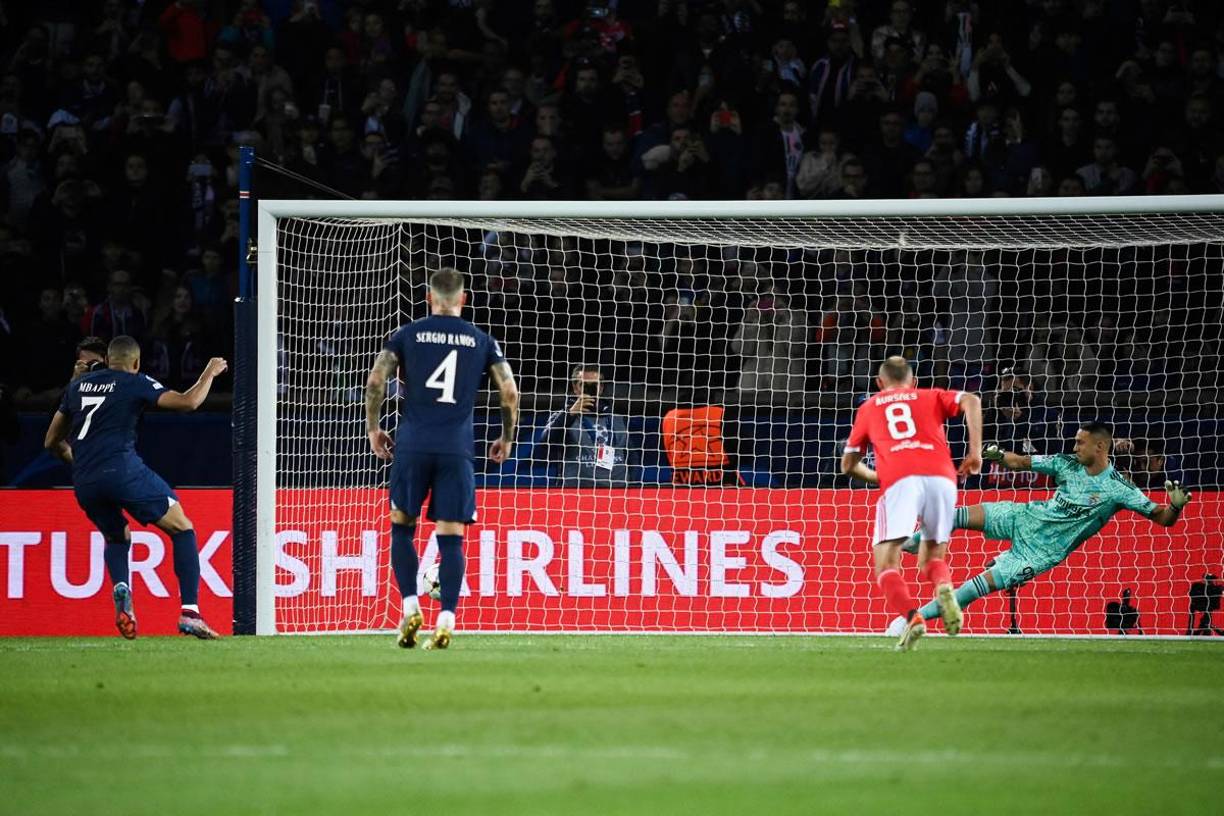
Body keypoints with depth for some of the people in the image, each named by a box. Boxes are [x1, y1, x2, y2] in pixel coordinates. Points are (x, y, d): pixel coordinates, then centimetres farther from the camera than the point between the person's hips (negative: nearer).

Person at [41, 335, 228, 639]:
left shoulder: (78, 385, 20)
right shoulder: (135, 383, 4)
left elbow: (52, 442, 25)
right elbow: (188, 402, -6)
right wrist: (210, 373, 12)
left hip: (84, 484, 5)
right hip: (123, 471, -5)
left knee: (117, 537, 29)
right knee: (182, 529, 7)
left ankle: (120, 588, -4)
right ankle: (190, 612, -7)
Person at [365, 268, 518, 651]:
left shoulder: (408, 334, 7)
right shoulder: (481, 341, 9)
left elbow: (375, 380, -2)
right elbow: (510, 392, 4)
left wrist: (373, 428, 10)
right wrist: (507, 438, 18)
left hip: (413, 445, 0)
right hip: (457, 449, 0)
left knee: (401, 526, 14)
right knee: (451, 537, 0)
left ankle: (410, 608, 2)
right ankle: (446, 620, -10)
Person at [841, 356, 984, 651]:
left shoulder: (868, 408, 29)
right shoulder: (931, 397, 28)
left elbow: (848, 465, 33)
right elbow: (970, 401, 9)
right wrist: (975, 452, 9)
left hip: (899, 481, -2)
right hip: (942, 477, 2)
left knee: (886, 566, -4)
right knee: (932, 558, 19)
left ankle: (911, 616, -31)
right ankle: (944, 588, -16)